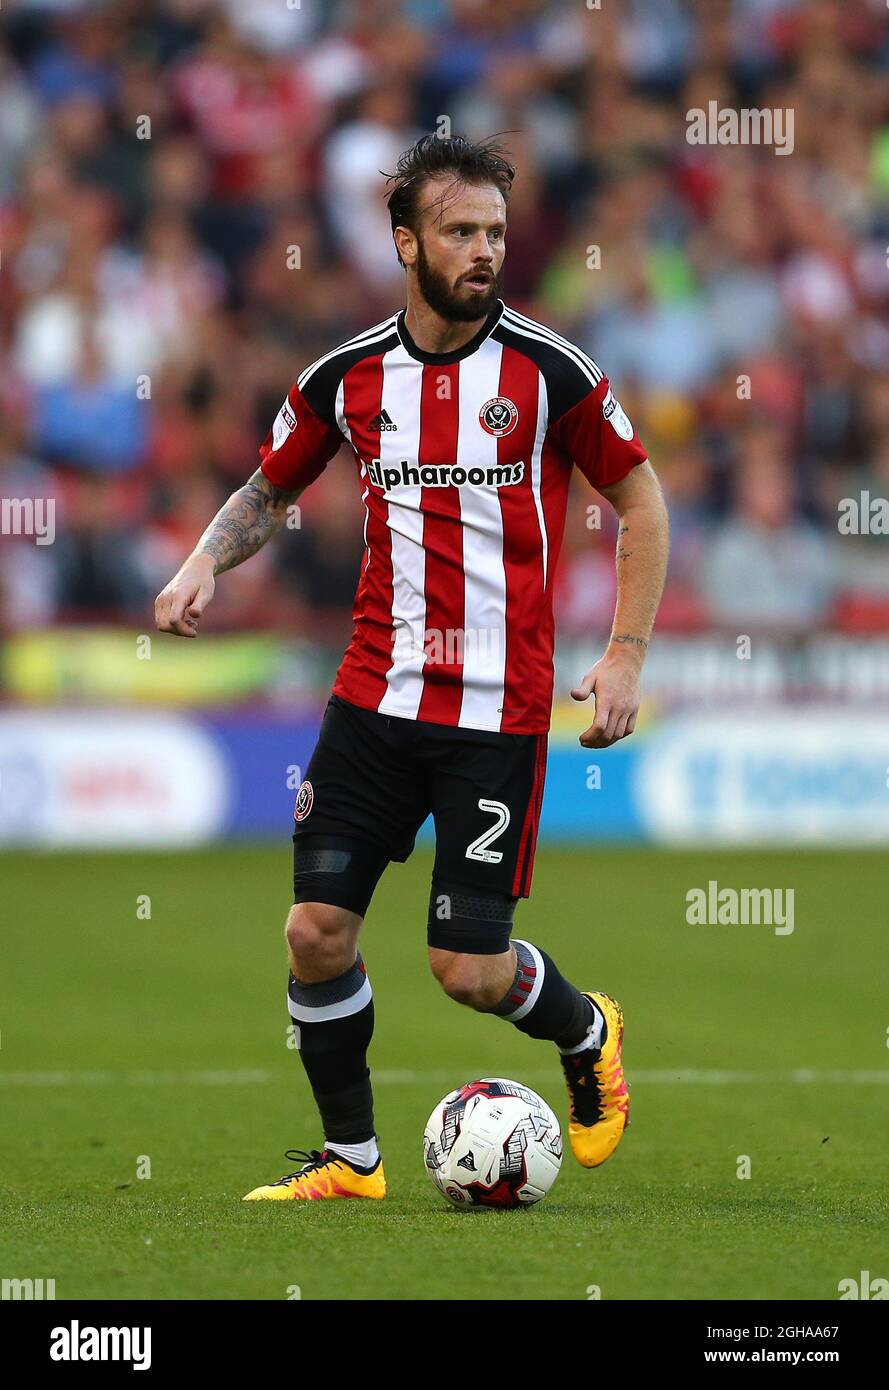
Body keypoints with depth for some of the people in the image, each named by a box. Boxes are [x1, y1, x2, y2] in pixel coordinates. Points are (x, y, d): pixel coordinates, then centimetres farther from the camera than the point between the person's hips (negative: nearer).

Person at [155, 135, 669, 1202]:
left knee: (469, 968, -6)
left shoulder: (548, 369, -6)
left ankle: (587, 1034, 28)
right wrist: (204, 565, -2)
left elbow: (638, 497, 4)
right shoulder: (347, 377, 2)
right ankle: (348, 1158, 17)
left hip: (499, 708, -3)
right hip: (375, 697, 3)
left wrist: (625, 657, -3)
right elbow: (270, 489, 18)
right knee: (317, 930, -3)